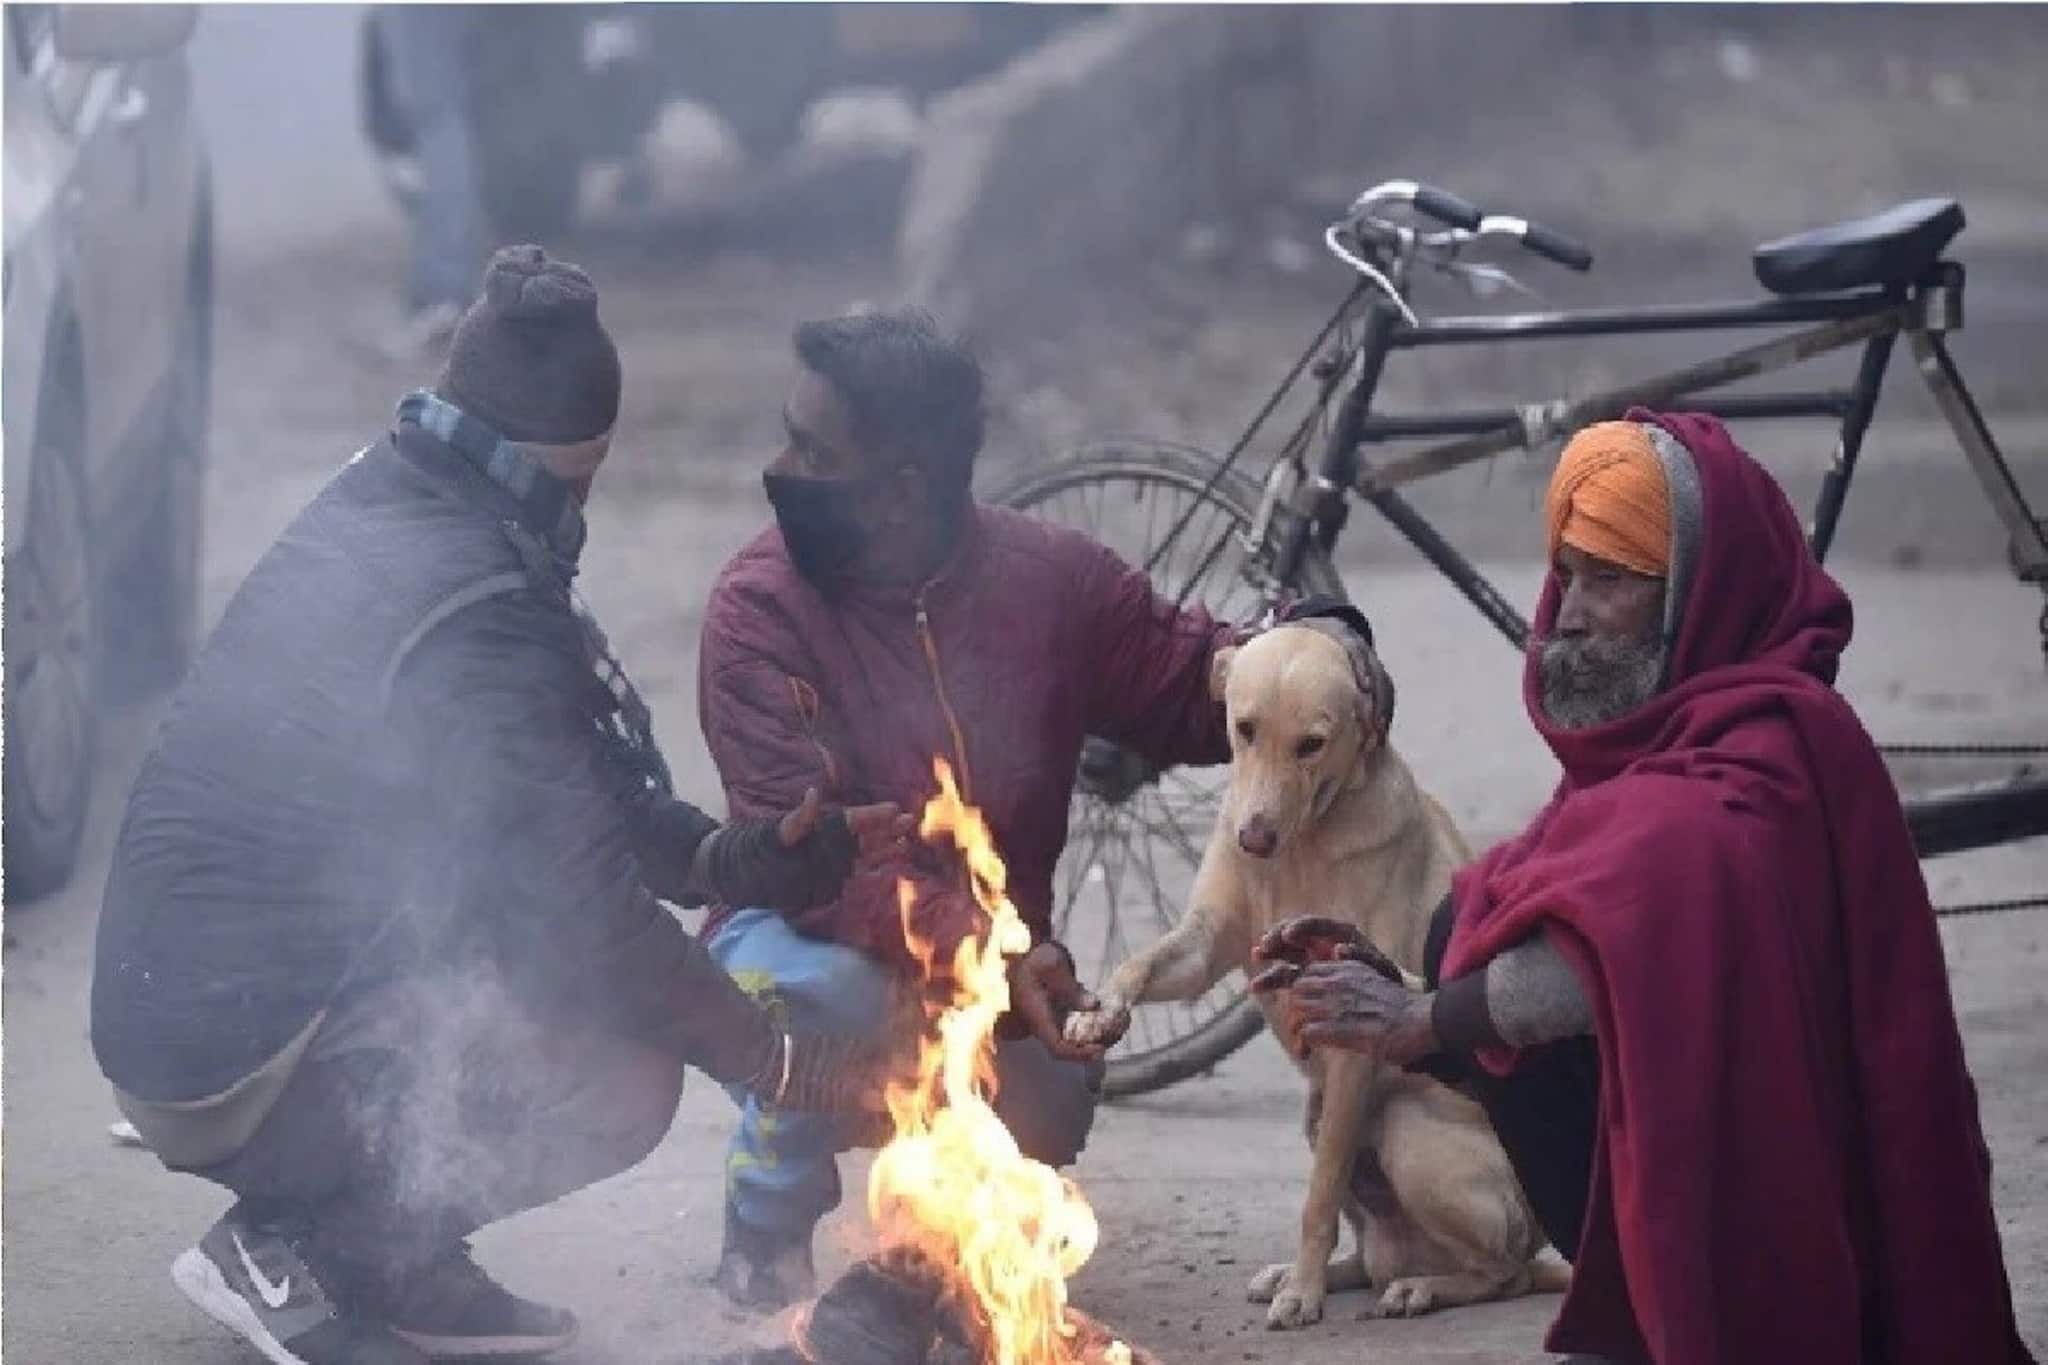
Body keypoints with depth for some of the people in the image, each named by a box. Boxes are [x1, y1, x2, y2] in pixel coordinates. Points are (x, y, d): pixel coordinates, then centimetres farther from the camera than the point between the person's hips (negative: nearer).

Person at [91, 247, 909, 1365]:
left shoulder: (381, 510, 6)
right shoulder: (468, 620, -23)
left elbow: (567, 794, 16)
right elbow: (590, 914, -20)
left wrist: (734, 856, 2)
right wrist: (789, 1066, -9)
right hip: (238, 1060, -9)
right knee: (623, 1081, -17)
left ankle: (394, 1260, 13)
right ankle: (290, 1254, -5)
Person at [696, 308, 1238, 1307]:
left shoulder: (1052, 577, -8)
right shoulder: (761, 605, -19)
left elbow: (1195, 690, 4)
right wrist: (978, 947, -39)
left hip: (996, 959, 5)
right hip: (814, 936, -5)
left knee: (1047, 1111, -16)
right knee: (827, 989, -35)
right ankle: (765, 1243, -8)